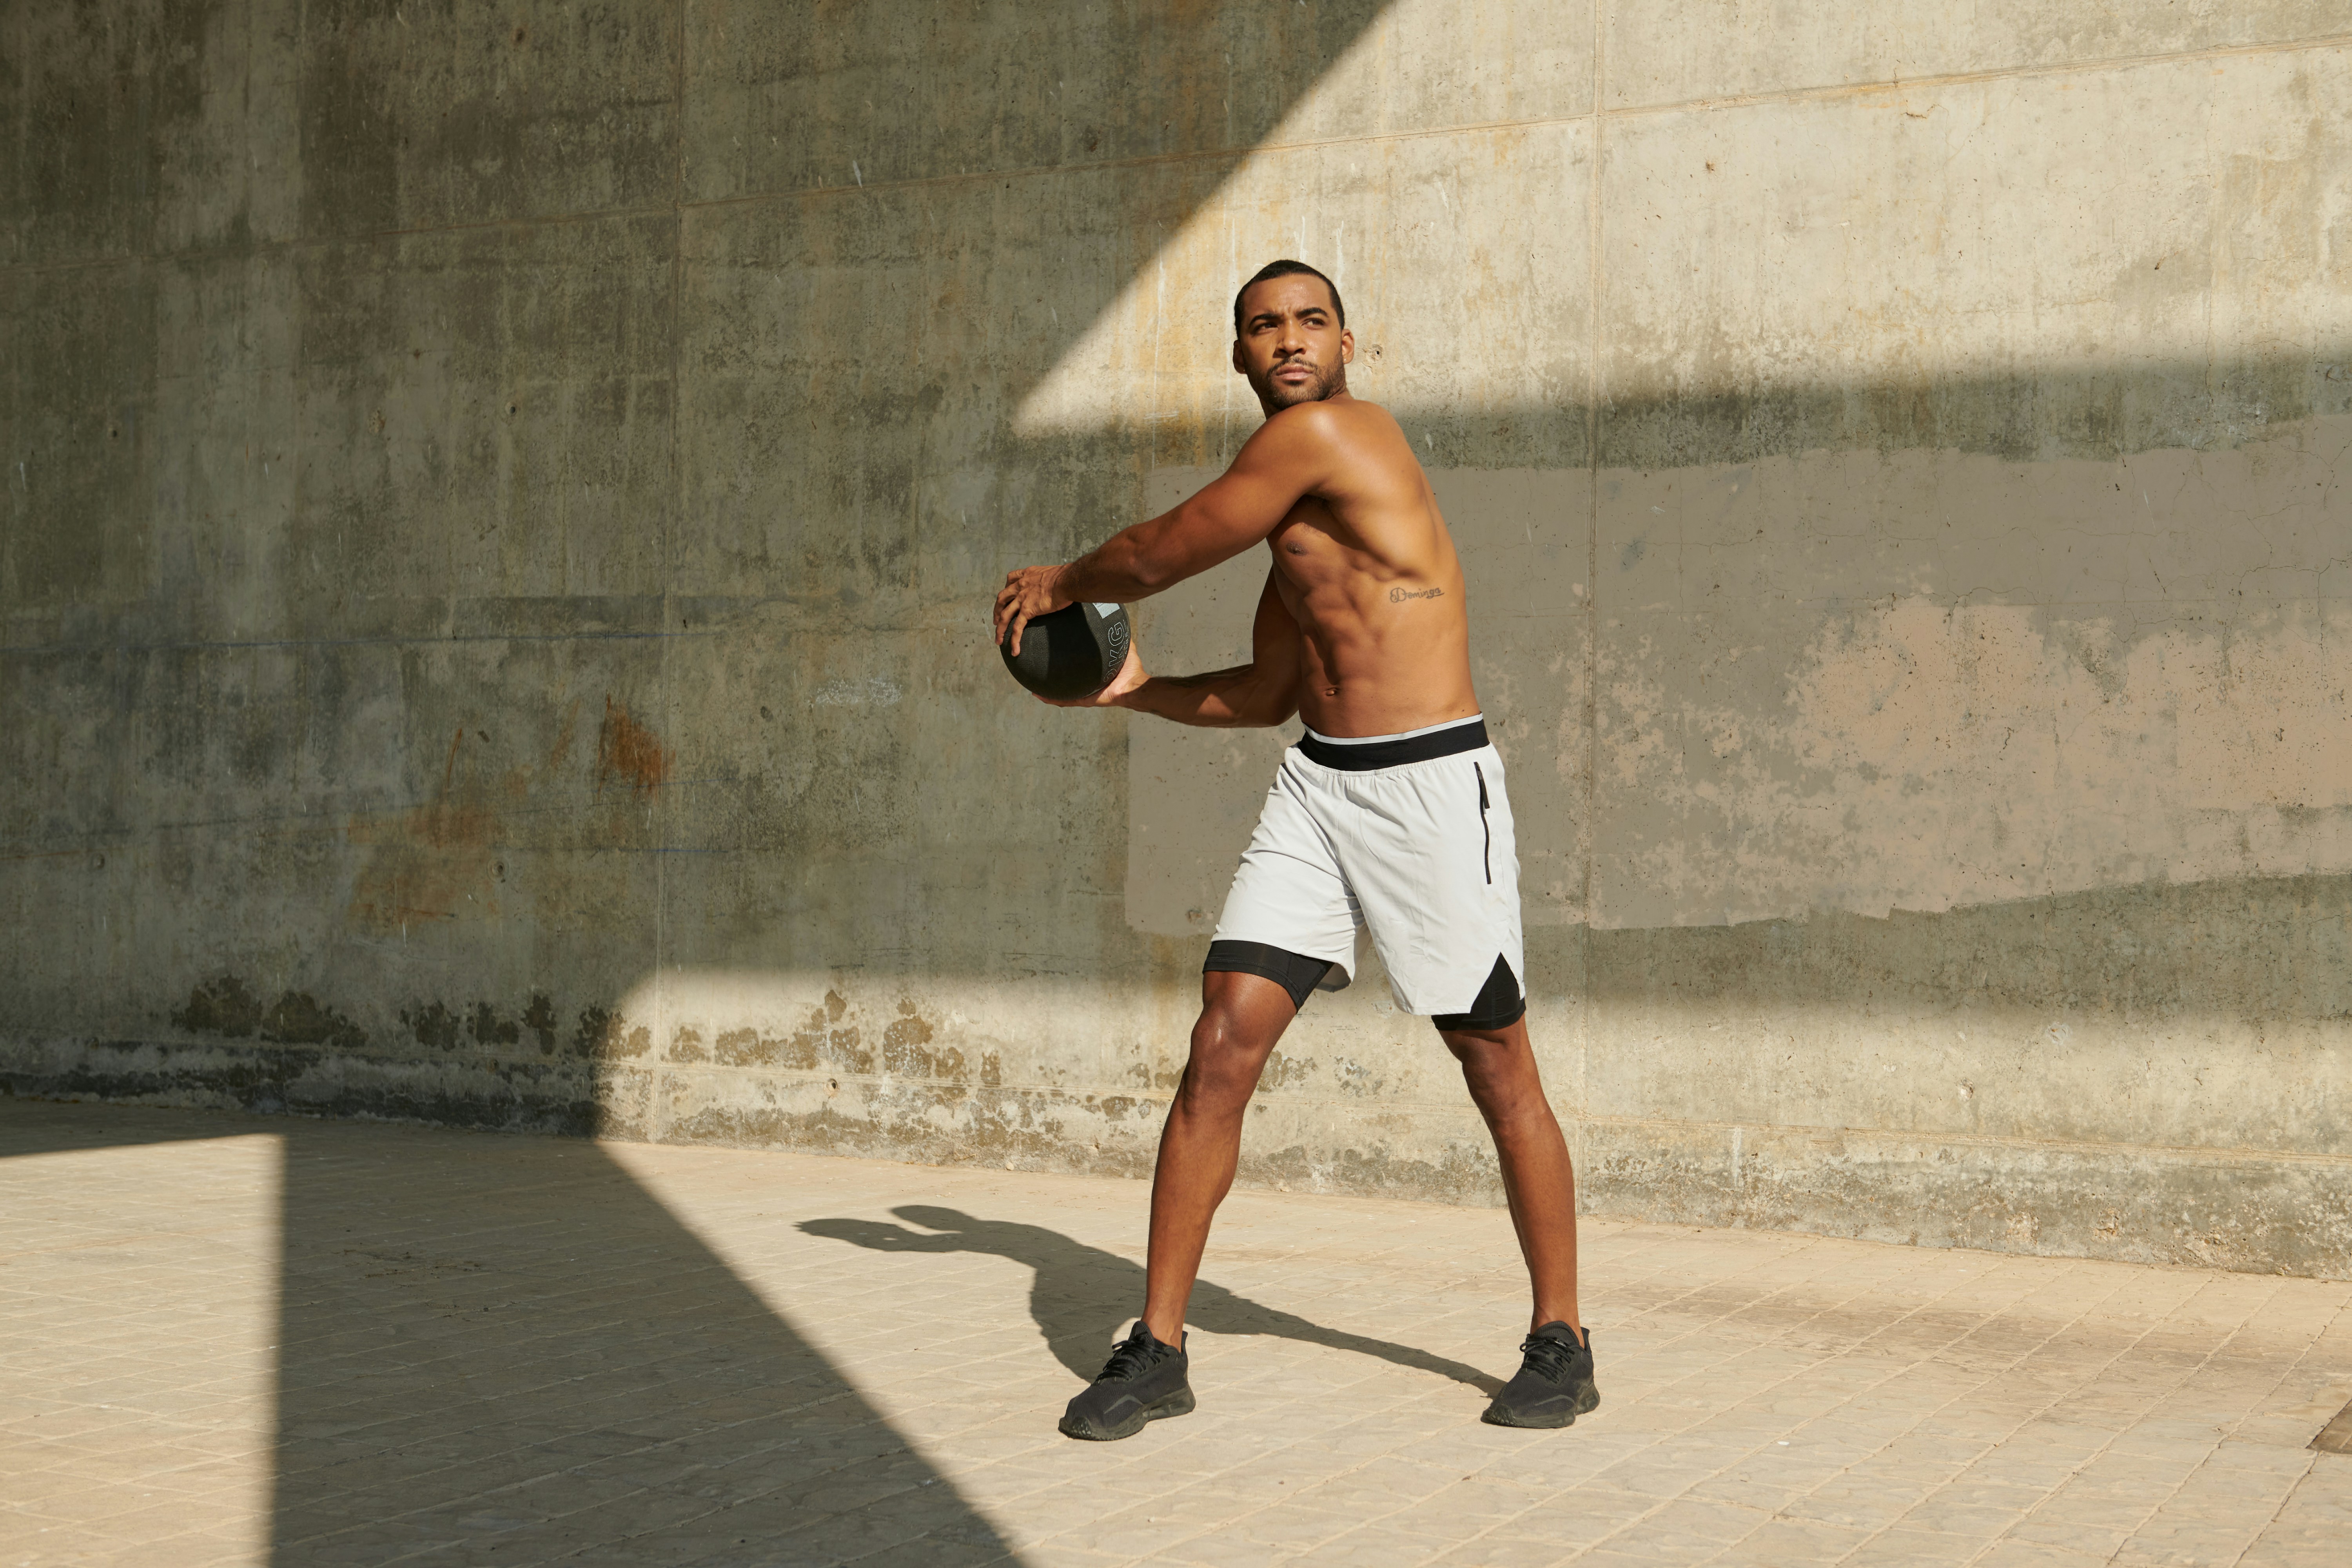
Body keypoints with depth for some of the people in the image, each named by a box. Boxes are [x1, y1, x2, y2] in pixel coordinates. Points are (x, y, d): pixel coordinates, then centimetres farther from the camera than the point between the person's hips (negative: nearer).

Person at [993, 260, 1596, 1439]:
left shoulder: (1325, 434, -10)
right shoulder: (1295, 511, 16)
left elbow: (1159, 556, -6)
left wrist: (1057, 583, 12)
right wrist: (1133, 690, 17)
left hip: (1432, 781, -8)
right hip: (1316, 784, 8)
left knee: (1496, 1065, 3)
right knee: (1222, 1044, -4)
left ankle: (1560, 1344, 19)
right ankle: (1157, 1350, 2)